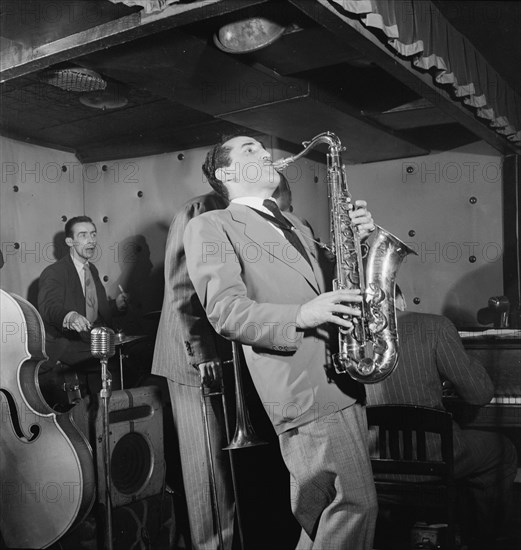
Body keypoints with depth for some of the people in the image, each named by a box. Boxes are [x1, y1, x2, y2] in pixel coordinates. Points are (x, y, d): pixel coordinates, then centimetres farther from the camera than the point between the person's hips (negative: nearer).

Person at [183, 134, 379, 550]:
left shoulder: (295, 226, 26)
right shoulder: (210, 227, 2)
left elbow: (326, 284, 26)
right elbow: (226, 311, -10)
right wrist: (301, 316, -23)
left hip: (340, 374, 8)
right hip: (301, 385, -7)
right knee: (357, 502, -10)